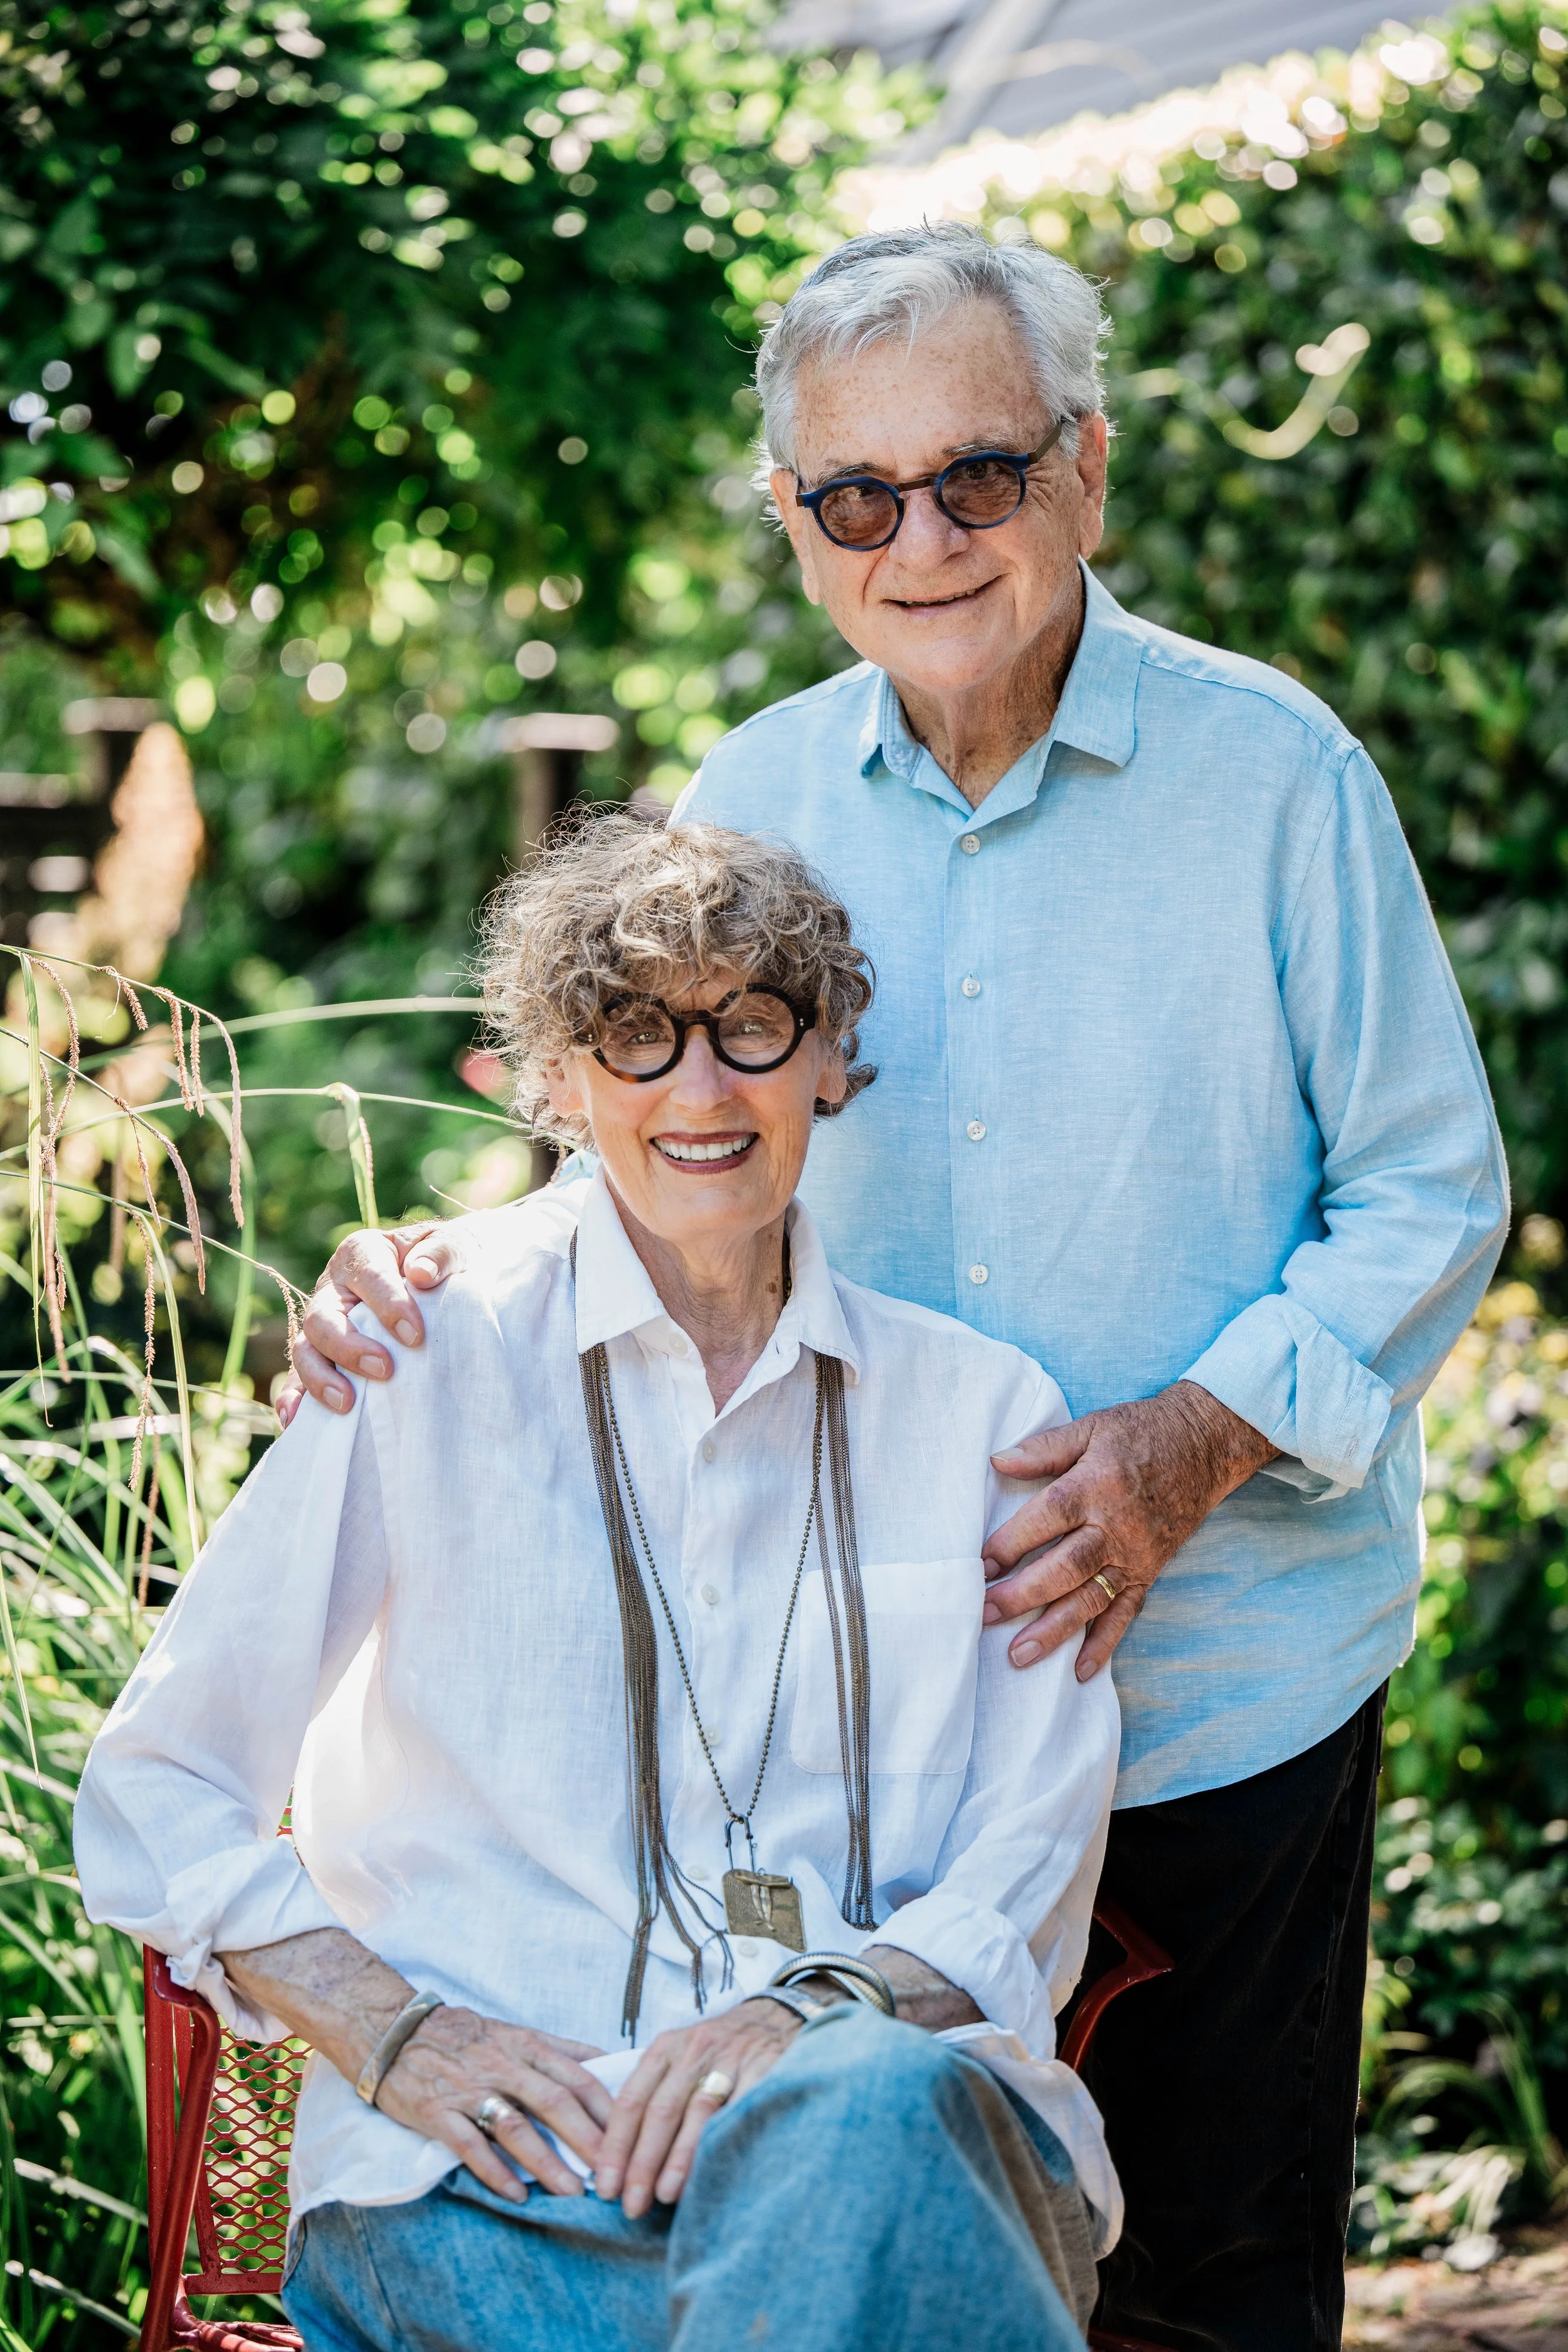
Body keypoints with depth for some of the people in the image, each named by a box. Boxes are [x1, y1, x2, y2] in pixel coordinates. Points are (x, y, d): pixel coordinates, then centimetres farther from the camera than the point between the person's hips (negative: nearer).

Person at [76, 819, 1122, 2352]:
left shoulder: (978, 1411, 14)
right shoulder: (438, 1361, 7)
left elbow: (1028, 1880, 10)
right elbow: (157, 1800, 7)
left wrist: (815, 2015, -11)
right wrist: (393, 2033, -9)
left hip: (890, 2075, 3)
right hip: (491, 2167, -2)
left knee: (882, 2113, -37)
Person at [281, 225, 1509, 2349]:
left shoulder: (1273, 775, -6)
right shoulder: (749, 803, 3)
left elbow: (1432, 1195, -4)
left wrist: (1198, 1442, -19)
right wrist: (445, 1284, -12)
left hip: (1223, 1677, -2)